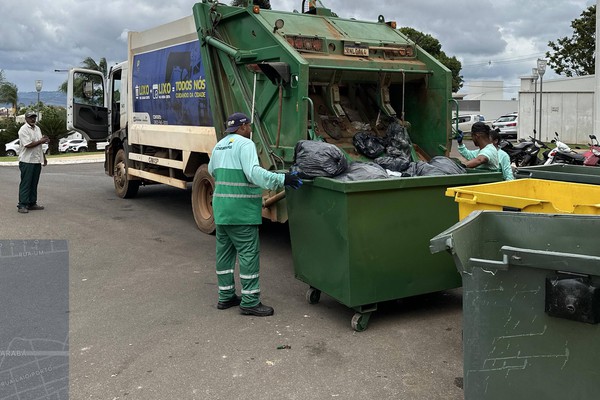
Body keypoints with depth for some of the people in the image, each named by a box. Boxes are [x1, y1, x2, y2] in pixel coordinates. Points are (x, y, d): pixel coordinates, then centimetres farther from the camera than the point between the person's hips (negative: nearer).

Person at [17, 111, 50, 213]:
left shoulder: (37, 128, 16)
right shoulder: (23, 130, -10)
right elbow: (28, 145, -20)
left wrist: (44, 157, 19)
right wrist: (41, 141, -13)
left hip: (37, 161, 8)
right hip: (27, 161, -8)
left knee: (34, 184, 11)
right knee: (25, 184, -5)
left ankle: (32, 203, 17)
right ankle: (22, 205, -2)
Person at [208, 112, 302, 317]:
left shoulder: (219, 145, 15)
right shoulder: (245, 144, -11)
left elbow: (212, 171, 27)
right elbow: (253, 172, -25)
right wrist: (281, 179, -29)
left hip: (221, 208, 9)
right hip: (241, 210, -9)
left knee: (224, 251, 14)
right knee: (248, 253, -4)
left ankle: (225, 296, 23)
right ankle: (249, 301, -1)